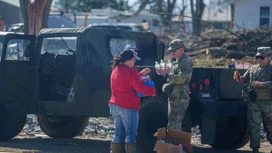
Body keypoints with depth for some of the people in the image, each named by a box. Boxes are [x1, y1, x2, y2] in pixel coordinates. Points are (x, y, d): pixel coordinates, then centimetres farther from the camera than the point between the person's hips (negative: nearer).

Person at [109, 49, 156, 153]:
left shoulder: (116, 70, 13)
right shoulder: (129, 71, -16)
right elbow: (140, 87, -19)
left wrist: (141, 74, 23)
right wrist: (152, 91, -5)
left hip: (115, 106, 9)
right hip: (128, 107, -9)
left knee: (118, 133, 13)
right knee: (130, 134, -2)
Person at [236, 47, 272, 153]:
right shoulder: (252, 69, 13)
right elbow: (244, 80, 19)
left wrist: (261, 84, -24)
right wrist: (238, 78, -3)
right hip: (253, 102, 3)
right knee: (254, 125, -2)